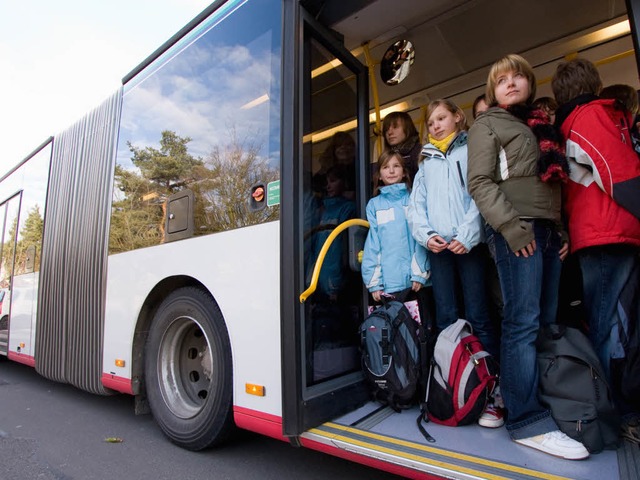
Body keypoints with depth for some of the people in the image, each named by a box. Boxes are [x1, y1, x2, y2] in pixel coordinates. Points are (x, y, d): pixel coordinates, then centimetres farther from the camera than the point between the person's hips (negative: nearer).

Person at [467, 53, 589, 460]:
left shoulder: (542, 127, 27)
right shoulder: (487, 125, 7)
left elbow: (558, 183, 23)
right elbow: (479, 182, -7)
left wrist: (565, 228, 10)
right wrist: (511, 225, -17)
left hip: (550, 230, 7)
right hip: (516, 231, -7)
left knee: (547, 322, 6)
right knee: (523, 323, -11)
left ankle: (546, 403, 17)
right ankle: (528, 421, -6)